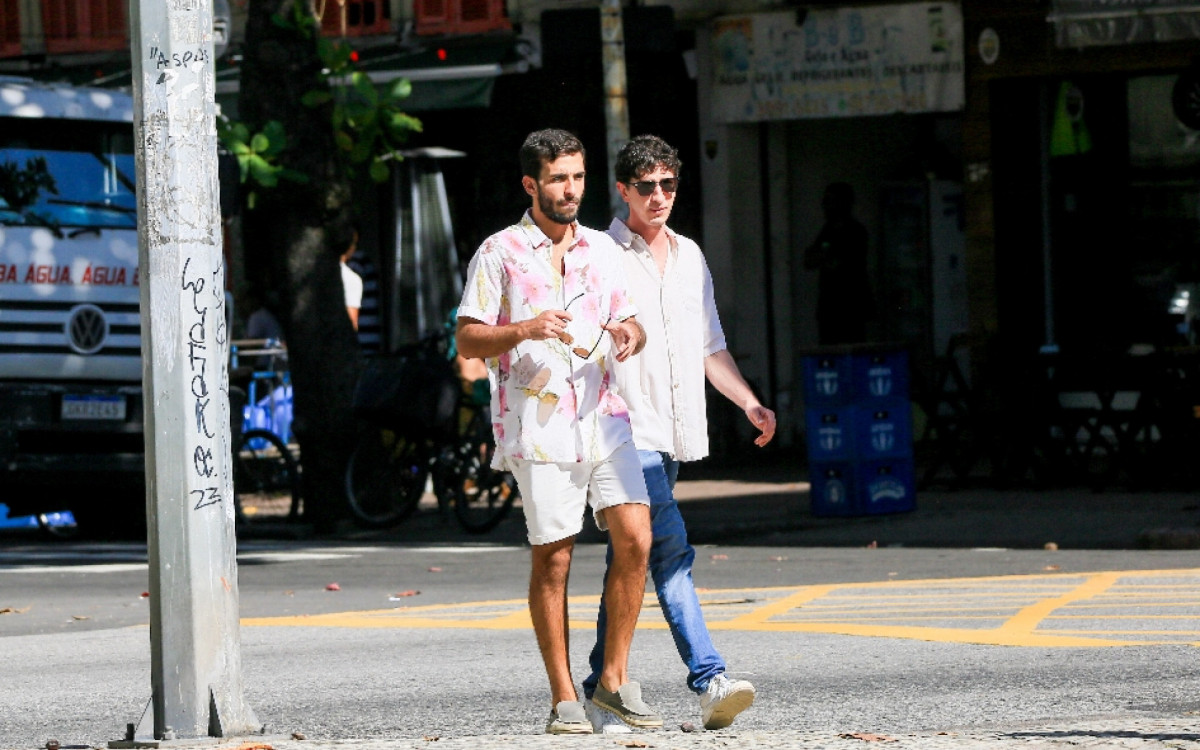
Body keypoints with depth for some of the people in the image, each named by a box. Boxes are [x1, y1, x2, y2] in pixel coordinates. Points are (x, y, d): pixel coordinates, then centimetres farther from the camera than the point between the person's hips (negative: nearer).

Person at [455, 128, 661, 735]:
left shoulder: (602, 250, 15)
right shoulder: (500, 253, 1)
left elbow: (627, 322, 21)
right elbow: (468, 341, -2)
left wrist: (629, 333, -3)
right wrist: (523, 330, -20)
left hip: (604, 417, 4)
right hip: (538, 427, -4)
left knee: (634, 538, -8)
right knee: (552, 558, -2)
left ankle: (614, 679, 4)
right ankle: (564, 698, 5)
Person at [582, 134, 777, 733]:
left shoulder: (689, 256, 17)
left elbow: (710, 345, 23)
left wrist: (749, 402, 13)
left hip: (674, 435, 7)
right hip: (627, 431, -7)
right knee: (671, 551, -19)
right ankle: (710, 683, -23)